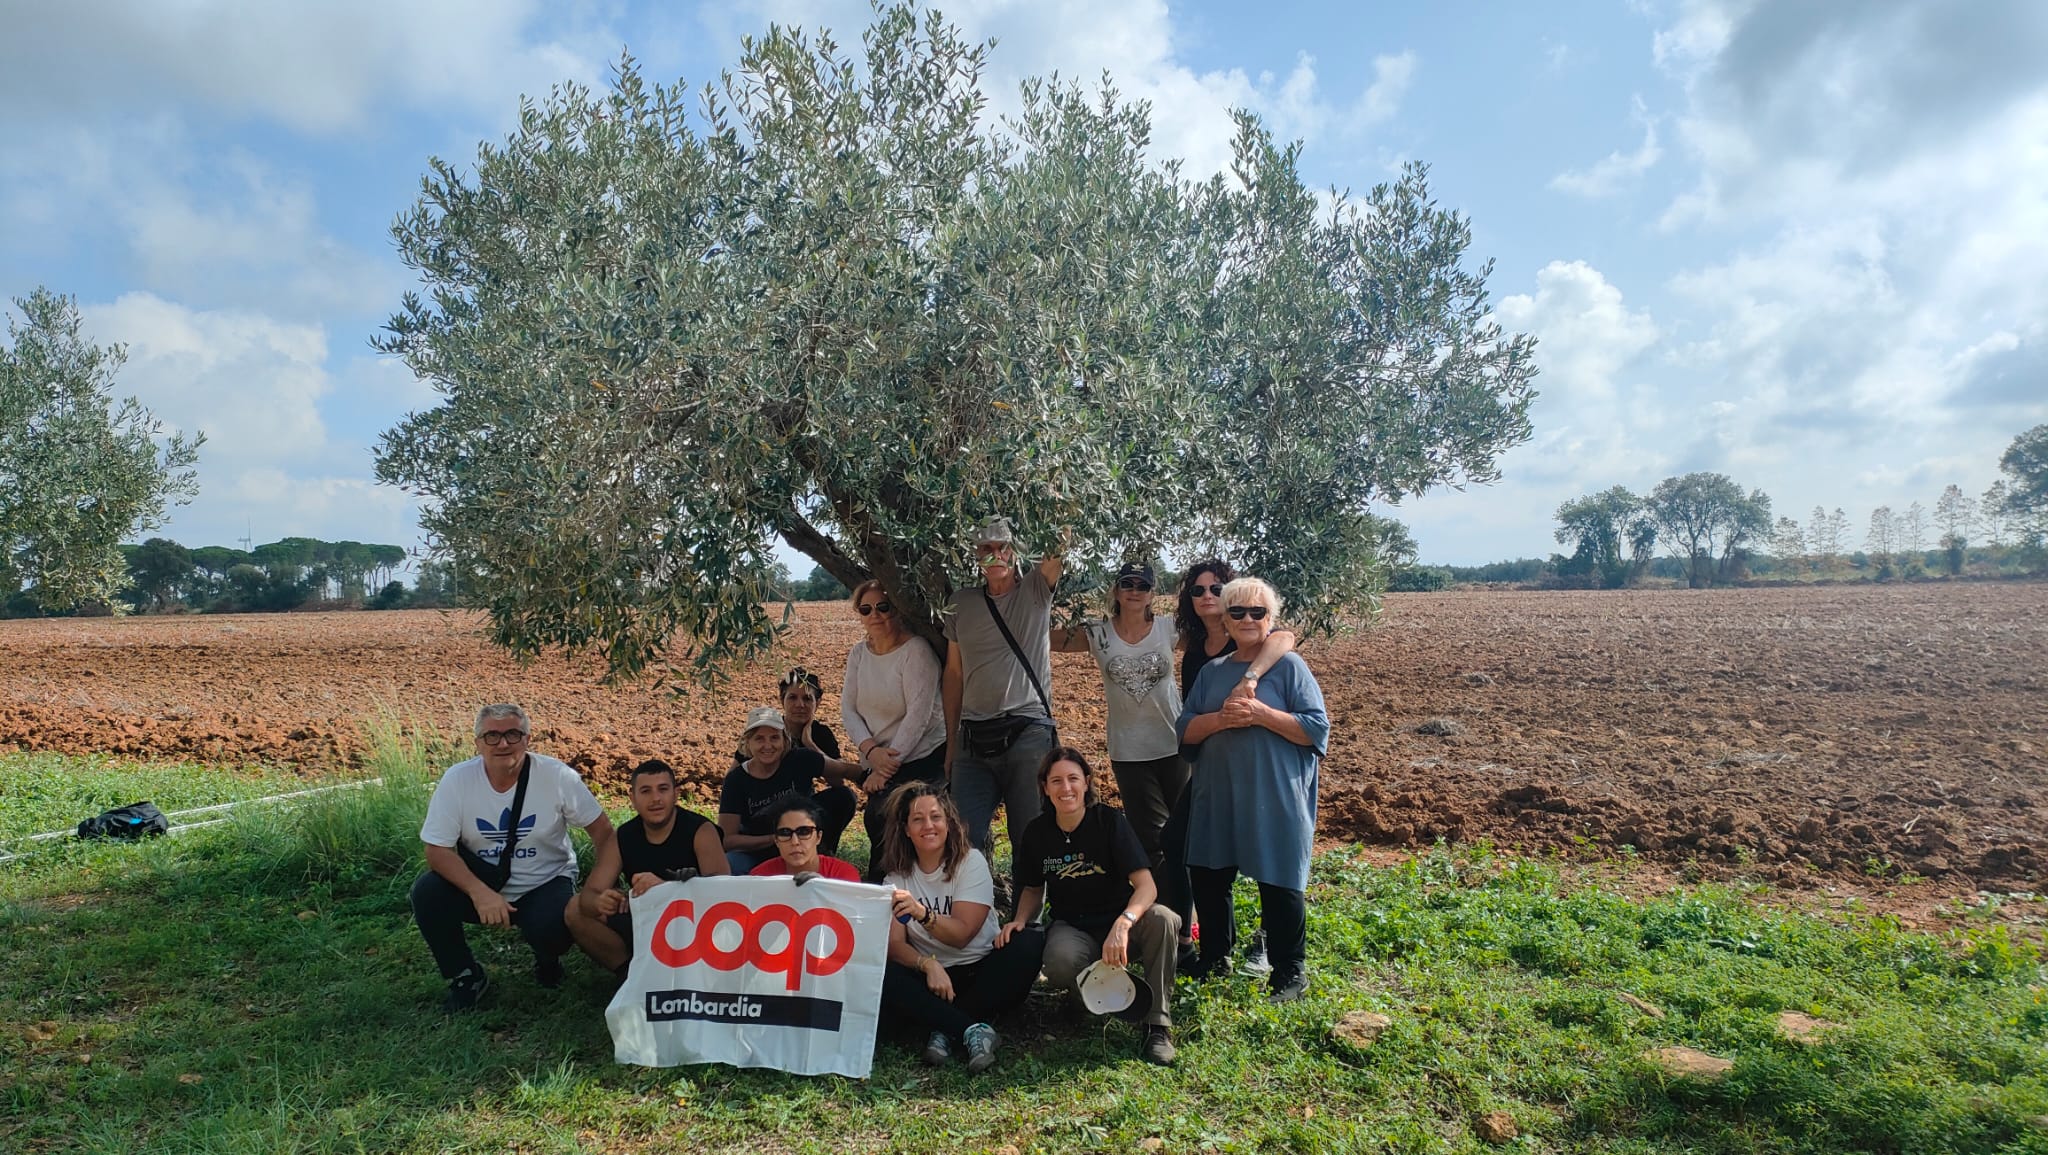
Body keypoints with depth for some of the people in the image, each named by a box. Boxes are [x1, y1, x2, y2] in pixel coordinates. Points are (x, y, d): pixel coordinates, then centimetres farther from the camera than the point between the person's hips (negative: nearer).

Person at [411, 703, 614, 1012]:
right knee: (426, 893, -24)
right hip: (481, 882, 2)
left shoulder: (557, 776, -17)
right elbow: (438, 850, -15)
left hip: (546, 884, -2)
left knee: (551, 929, -31)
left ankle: (547, 962, 10)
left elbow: (602, 830, -9)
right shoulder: (457, 779, -14)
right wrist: (480, 893, -30)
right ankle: (466, 977, 1)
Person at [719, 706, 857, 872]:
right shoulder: (736, 780, -13)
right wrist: (775, 839, -26)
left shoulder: (802, 760, -13)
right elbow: (726, 839, -16)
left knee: (842, 796, -20)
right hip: (756, 851, -1)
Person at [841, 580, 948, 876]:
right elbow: (848, 709, 2)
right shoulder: (858, 652, 7)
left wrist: (889, 765, -20)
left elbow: (918, 714, -18)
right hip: (879, 761, 6)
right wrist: (871, 750, -15)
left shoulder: (916, 651, -13)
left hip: (923, 758, -6)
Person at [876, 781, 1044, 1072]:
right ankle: (970, 1029, -30)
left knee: (1030, 942, -29)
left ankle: (945, 1031, -27)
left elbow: (962, 934, -15)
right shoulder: (896, 876, 3)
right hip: (931, 976, 1)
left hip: (981, 973, -1)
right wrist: (928, 965, -28)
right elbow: (895, 944, -7)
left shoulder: (971, 861, -5)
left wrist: (921, 913, -33)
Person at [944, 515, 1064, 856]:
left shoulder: (1035, 590, 5)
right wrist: (950, 742, 13)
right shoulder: (961, 604, 11)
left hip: (1029, 734, -3)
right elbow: (954, 675, 14)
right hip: (973, 738, 3)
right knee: (964, 839, -2)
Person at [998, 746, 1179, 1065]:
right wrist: (1020, 920, -9)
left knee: (1162, 919, -35)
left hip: (1120, 922, -1)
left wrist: (1122, 924, -41)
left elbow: (1146, 885, -22)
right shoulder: (1037, 834, -3)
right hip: (1072, 928, 1)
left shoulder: (1111, 821, -13)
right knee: (1060, 964, -36)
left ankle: (1158, 1024, -18)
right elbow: (1034, 889, 13)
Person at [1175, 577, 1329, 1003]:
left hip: (1274, 799, -5)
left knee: (1279, 883, 2)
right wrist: (1219, 719, -13)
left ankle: (1290, 971, 19)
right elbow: (1186, 731, 7)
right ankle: (1215, 955, 32)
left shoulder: (1289, 666, -3)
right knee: (1207, 876, 12)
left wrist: (1260, 714, -19)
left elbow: (1316, 729, -10)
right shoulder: (1212, 672, 11)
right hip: (1217, 796, 5)